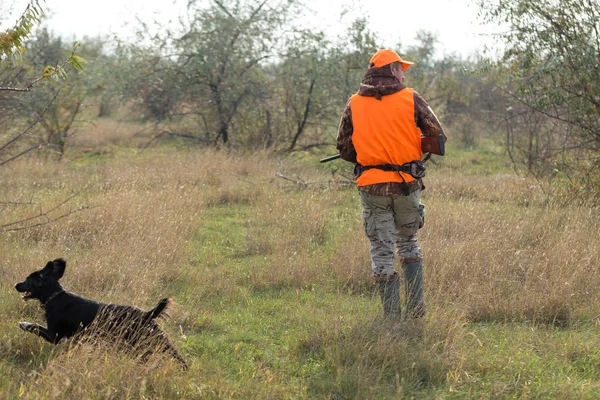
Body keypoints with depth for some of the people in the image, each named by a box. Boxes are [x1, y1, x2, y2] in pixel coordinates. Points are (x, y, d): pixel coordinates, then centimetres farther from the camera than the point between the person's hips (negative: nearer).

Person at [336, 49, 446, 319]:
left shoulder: (354, 104, 2)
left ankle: (392, 315, 5)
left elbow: (344, 148, 5)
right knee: (409, 243, 19)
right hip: (407, 184, 0)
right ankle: (416, 308, 13)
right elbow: (437, 136, 0)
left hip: (372, 185, 0)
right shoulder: (411, 99, -3)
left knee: (382, 249, 7)